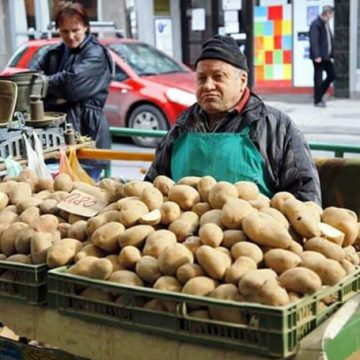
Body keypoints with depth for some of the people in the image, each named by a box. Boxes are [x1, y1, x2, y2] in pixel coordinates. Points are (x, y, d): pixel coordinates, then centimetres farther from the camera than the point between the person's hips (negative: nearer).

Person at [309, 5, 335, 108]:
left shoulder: (326, 24, 15)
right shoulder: (316, 24, -13)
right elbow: (314, 41, -19)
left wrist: (331, 54, 13)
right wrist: (317, 56, -23)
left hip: (326, 56, 9)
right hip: (319, 57, -9)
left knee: (332, 75, 10)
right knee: (318, 78, -1)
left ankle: (319, 94, 22)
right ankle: (317, 101, 8)